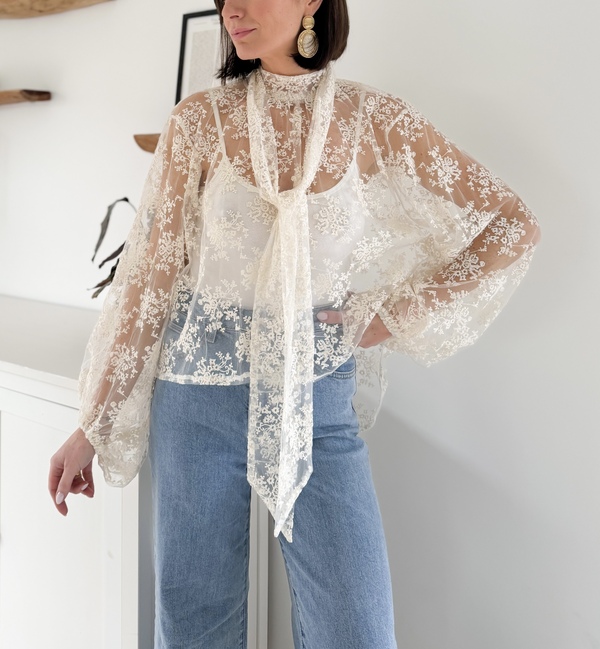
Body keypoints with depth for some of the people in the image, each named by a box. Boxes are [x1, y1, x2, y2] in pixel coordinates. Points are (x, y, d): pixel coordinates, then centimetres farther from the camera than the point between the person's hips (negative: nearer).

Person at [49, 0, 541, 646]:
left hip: (319, 407, 0)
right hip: (199, 404, 1)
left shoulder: (376, 122, -4)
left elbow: (514, 226, 0)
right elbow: (147, 278, -2)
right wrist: (91, 425, 0)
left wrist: (397, 315, -3)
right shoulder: (200, 120, -4)